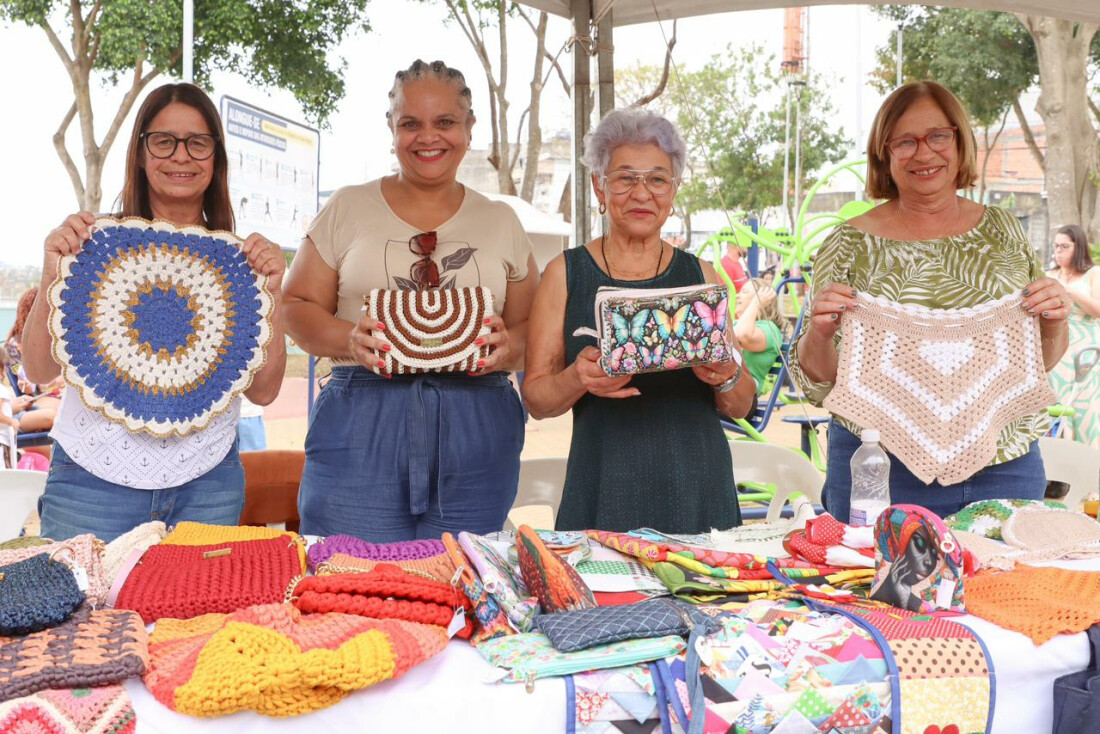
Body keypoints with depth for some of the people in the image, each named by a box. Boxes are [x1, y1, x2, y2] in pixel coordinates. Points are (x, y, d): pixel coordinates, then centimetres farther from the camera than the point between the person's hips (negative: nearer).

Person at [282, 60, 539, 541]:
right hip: (360, 425, -1)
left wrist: (508, 347, -10)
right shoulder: (348, 209, 9)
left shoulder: (501, 222, 14)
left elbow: (532, 324, 12)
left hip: (476, 432, 2)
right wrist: (348, 339, -13)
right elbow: (297, 306, 6)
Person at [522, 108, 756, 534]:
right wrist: (578, 379, -18)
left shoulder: (700, 275, 8)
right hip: (605, 491, -1)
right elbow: (536, 399, 2)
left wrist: (726, 377, -10)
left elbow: (741, 407, 11)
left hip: (697, 487, 2)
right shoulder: (566, 273, 4)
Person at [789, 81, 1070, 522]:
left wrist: (1054, 321, -6)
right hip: (882, 468, -2)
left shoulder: (1004, 231, 8)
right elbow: (817, 382, -1)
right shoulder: (850, 244, 0)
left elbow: (1042, 360, 15)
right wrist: (819, 332, -20)